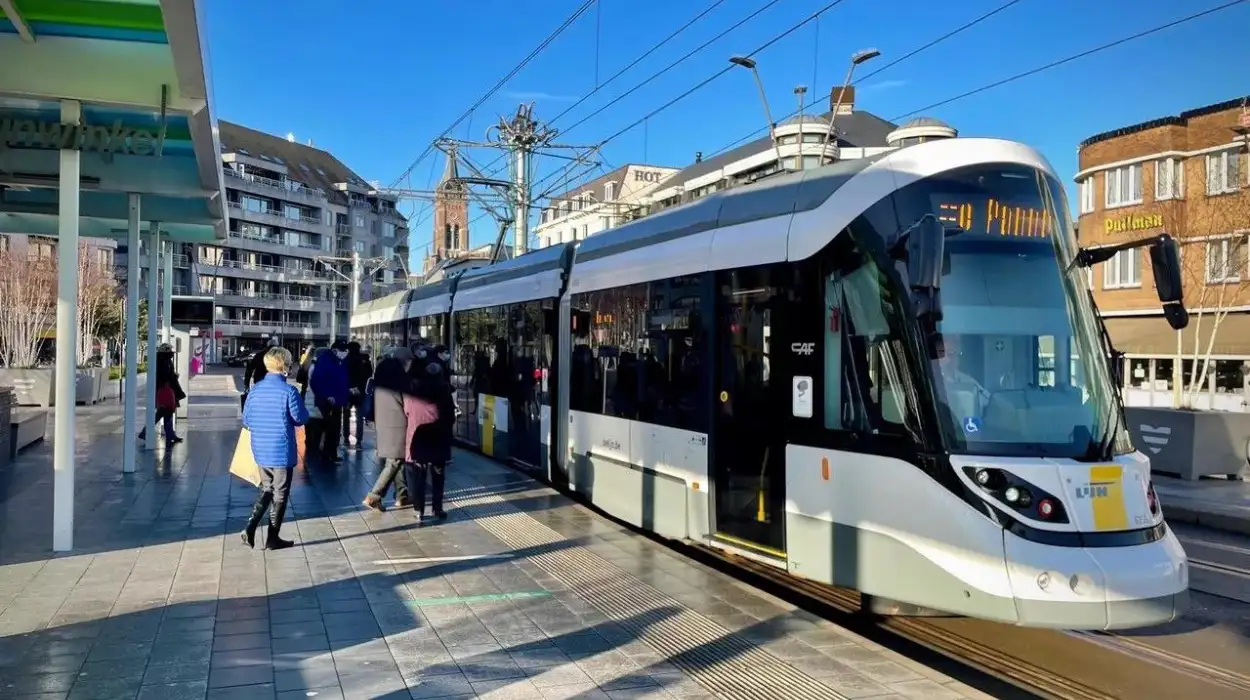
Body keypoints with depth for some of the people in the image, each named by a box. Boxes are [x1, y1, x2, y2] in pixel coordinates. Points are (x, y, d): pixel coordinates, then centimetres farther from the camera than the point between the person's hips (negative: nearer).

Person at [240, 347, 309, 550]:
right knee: (280, 493, 8)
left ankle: (251, 526, 6)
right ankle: (272, 538, 15)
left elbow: (246, 420, 5)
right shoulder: (289, 391, -16)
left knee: (266, 488, 21)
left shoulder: (255, 389, -1)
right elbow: (301, 418, -10)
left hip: (260, 449, 5)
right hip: (282, 450, -5)